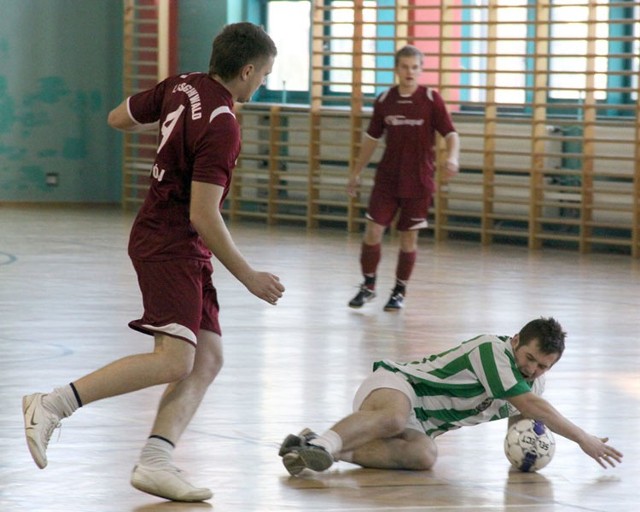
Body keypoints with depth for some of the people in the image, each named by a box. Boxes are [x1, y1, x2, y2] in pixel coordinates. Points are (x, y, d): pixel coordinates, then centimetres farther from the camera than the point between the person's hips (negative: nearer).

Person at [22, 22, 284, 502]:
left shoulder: (182, 86, 5)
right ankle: (51, 406, -19)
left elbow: (118, 118, 18)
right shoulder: (221, 127, -20)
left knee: (207, 360, 5)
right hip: (172, 244, -10)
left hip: (184, 251, 10)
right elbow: (203, 215, -22)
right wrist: (248, 277, -13)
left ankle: (155, 462, -5)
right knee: (173, 359, -21)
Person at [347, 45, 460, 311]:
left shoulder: (431, 99, -5)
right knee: (373, 231, -5)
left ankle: (400, 292, 19)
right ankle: (368, 285, 14)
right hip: (387, 179, 2)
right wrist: (355, 173, 15)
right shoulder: (384, 100, 3)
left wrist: (452, 158, -28)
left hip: (418, 182, -2)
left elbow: (451, 133, -7)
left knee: (409, 237, 4)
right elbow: (372, 138, 13)